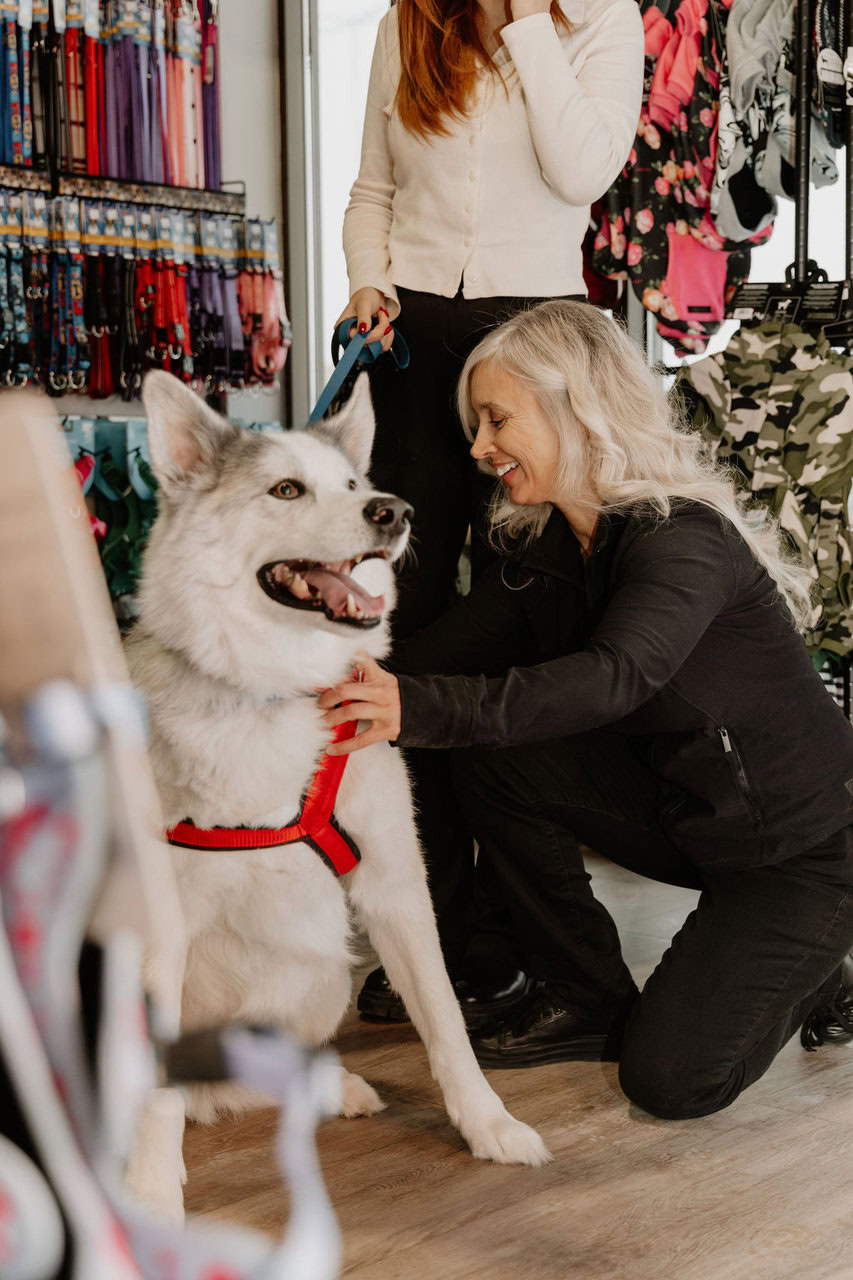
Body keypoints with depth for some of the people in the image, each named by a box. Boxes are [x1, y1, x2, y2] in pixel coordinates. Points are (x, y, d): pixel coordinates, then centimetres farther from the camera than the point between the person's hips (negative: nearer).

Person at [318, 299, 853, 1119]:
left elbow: (613, 678, -44)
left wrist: (418, 709, -56)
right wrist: (358, 692, -24)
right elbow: (454, 648, -6)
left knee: (669, 1077, -15)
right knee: (490, 755, -14)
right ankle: (586, 998, 2)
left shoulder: (683, 542, -27)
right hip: (685, 812, 7)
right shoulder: (542, 545, -1)